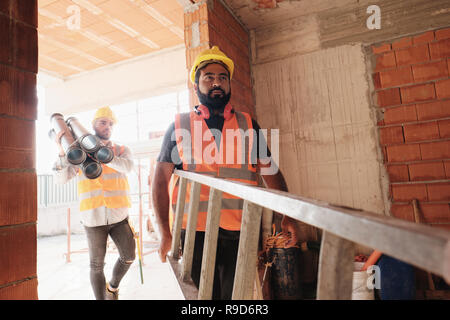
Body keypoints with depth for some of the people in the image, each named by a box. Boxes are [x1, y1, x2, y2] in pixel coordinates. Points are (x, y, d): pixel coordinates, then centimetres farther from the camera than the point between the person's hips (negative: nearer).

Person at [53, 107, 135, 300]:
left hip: (119, 216, 1)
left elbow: (127, 167, -18)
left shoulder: (122, 151, 4)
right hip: (93, 218, -1)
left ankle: (113, 286, 36)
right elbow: (60, 179, -6)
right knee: (97, 265, 7)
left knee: (128, 256, 6)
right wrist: (62, 152, -19)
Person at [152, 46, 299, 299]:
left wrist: (288, 215, -1)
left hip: (239, 231, 1)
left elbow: (271, 173, 8)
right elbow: (161, 180, 2)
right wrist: (165, 232, -4)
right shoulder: (180, 126, 4)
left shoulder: (248, 125, 8)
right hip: (195, 231, 0)